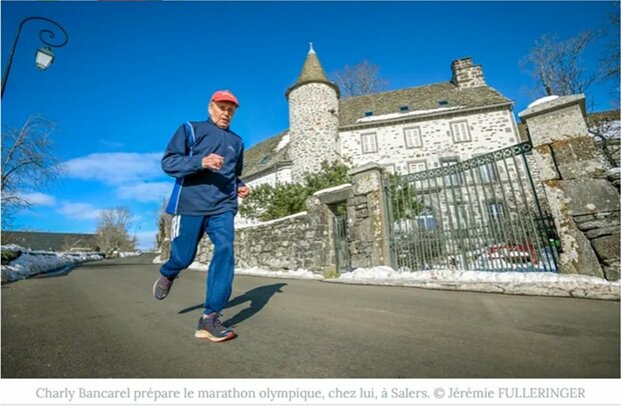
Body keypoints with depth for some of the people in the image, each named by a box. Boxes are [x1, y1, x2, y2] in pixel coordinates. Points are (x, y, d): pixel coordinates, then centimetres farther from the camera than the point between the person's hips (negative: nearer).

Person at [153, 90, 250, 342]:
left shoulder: (236, 142, 18)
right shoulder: (190, 129, 6)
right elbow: (168, 162, -5)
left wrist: (240, 187, 7)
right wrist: (201, 162, -22)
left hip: (223, 208, 3)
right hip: (190, 205, -2)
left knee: (225, 251, -16)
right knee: (183, 257, 7)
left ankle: (210, 318, -9)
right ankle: (167, 275, 45)